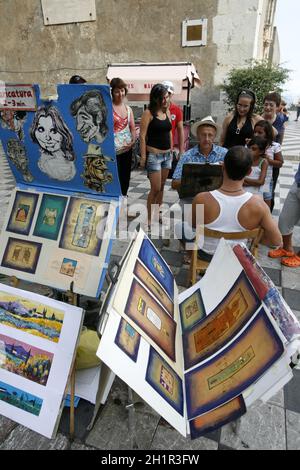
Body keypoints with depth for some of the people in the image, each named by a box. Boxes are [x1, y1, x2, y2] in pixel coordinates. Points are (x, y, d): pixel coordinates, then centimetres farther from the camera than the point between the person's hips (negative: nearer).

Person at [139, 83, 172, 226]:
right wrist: (143, 156, -15)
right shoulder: (148, 113, -9)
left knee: (161, 186, 13)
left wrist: (171, 150, 16)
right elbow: (142, 136, -12)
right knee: (155, 188, -6)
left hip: (167, 154, 7)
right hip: (154, 154, -7)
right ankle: (149, 218, 7)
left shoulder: (167, 112, 11)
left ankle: (157, 212, 28)